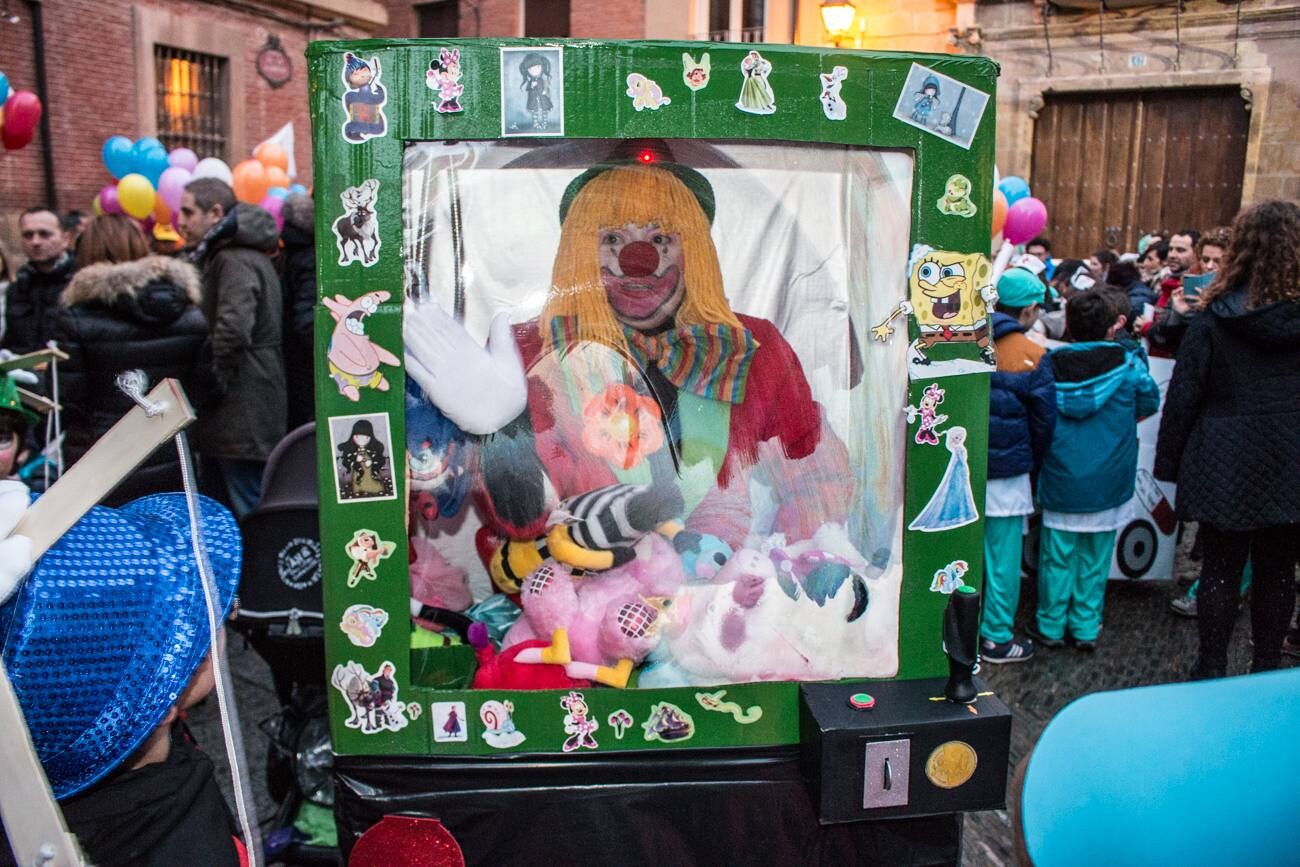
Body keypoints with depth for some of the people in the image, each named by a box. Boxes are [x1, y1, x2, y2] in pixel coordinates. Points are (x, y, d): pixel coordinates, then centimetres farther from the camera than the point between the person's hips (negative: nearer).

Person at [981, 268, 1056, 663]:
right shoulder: (1031, 356, -10)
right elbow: (1044, 420, -4)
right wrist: (1033, 465, 12)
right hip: (1006, 473, -4)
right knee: (1002, 554, 6)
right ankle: (996, 638, 16)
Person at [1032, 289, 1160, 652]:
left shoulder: (1052, 363, -8)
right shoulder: (1127, 363, -10)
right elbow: (1149, 403, 6)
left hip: (1061, 479, 0)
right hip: (1108, 481, 0)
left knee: (1057, 554, 9)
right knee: (1095, 556, 11)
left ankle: (1051, 625, 18)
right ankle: (1086, 628, 20)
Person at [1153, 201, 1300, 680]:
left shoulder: (1214, 318, -8)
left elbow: (1184, 394, -7)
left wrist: (1168, 462, 1)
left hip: (1224, 463, -1)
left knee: (1220, 569, 8)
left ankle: (1212, 668, 18)